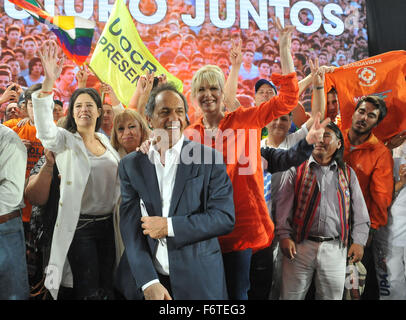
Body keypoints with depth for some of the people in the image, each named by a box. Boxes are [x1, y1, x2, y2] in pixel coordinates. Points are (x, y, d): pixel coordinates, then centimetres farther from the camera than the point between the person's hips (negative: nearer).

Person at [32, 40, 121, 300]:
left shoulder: (105, 140, 10)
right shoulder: (65, 140, -6)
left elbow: (118, 175, 19)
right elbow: (45, 130, -28)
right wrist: (49, 82, -40)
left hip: (107, 223, 5)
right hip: (79, 226, -5)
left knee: (107, 287, 14)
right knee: (88, 291, 1)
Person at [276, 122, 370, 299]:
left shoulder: (348, 174, 12)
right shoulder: (296, 170, 5)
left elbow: (360, 211, 12)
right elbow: (283, 206, 1)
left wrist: (359, 241, 1)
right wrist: (284, 236, -10)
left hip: (335, 248, 2)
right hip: (300, 246, -2)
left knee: (332, 295, 9)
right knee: (292, 295, 3)